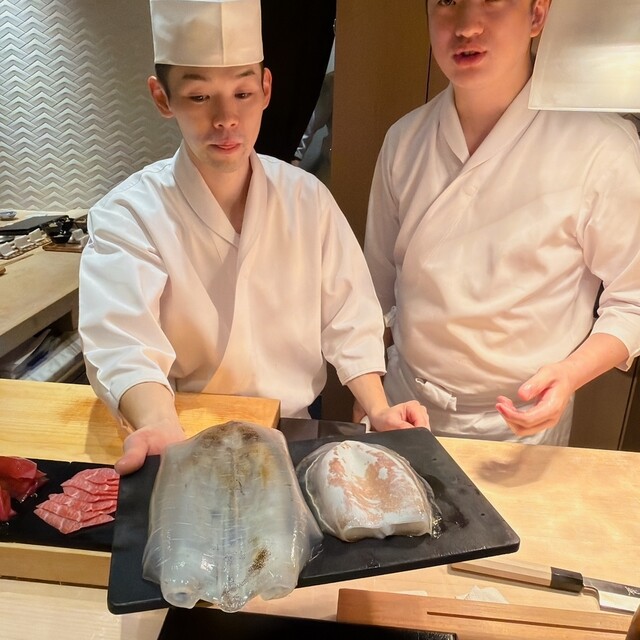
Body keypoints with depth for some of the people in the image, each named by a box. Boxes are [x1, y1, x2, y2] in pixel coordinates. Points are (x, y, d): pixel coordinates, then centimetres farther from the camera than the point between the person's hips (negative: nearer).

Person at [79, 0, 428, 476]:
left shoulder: (308, 199, -2)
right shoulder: (127, 216, -11)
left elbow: (348, 321, 2)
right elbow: (124, 345, -25)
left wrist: (378, 411, -11)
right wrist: (161, 428, -43)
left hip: (295, 432, 2)